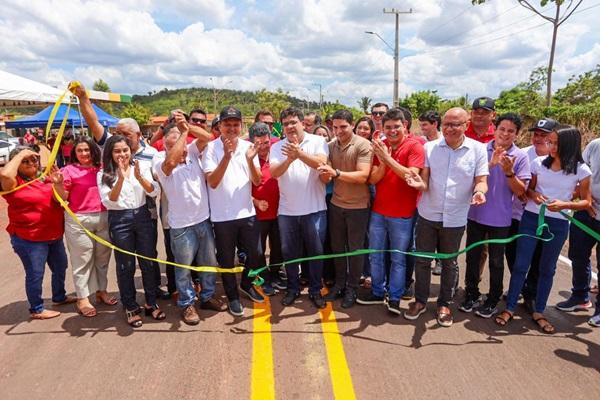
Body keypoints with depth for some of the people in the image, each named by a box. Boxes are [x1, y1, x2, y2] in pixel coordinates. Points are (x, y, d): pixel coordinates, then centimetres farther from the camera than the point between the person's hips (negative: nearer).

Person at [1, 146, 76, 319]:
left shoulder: (44, 179, 6)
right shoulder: (15, 183, -12)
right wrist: (20, 154, -22)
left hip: (54, 236, 8)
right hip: (28, 239, -7)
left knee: (60, 267, 21)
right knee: (35, 274, 4)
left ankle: (59, 297, 42)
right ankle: (36, 309, 21)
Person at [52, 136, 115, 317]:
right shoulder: (69, 170, -4)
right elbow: (63, 197, -5)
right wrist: (58, 184, -23)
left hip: (103, 218, 4)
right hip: (79, 221, -4)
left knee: (102, 257, 14)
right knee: (82, 260, 3)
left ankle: (101, 291, 29)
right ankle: (82, 299, 12)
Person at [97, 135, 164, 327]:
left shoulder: (141, 167, 0)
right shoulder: (104, 174, -2)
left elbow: (154, 192, -7)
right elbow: (108, 201, -13)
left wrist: (139, 177, -24)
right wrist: (121, 178, -24)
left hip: (142, 216, 2)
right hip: (119, 220, -1)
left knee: (148, 262, 9)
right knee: (126, 266, 8)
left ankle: (151, 303, 25)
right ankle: (130, 308, 22)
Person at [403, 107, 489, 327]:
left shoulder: (478, 149, -4)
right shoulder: (429, 147, -2)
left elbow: (481, 180, -3)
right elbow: (425, 181, -2)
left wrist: (479, 191, -27)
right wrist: (419, 183, -26)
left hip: (455, 218, -1)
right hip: (428, 214, 1)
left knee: (449, 263, 13)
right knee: (422, 260, 11)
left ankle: (445, 304, 31)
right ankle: (420, 300, 29)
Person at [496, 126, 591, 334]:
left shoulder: (581, 170, -4)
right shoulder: (539, 163, -1)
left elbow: (586, 201, 2)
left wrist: (564, 205, -16)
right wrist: (533, 194, -11)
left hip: (558, 224, 0)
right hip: (531, 218, 1)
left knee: (547, 269, 12)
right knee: (520, 265, 3)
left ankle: (539, 312, 27)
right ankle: (509, 308, 15)